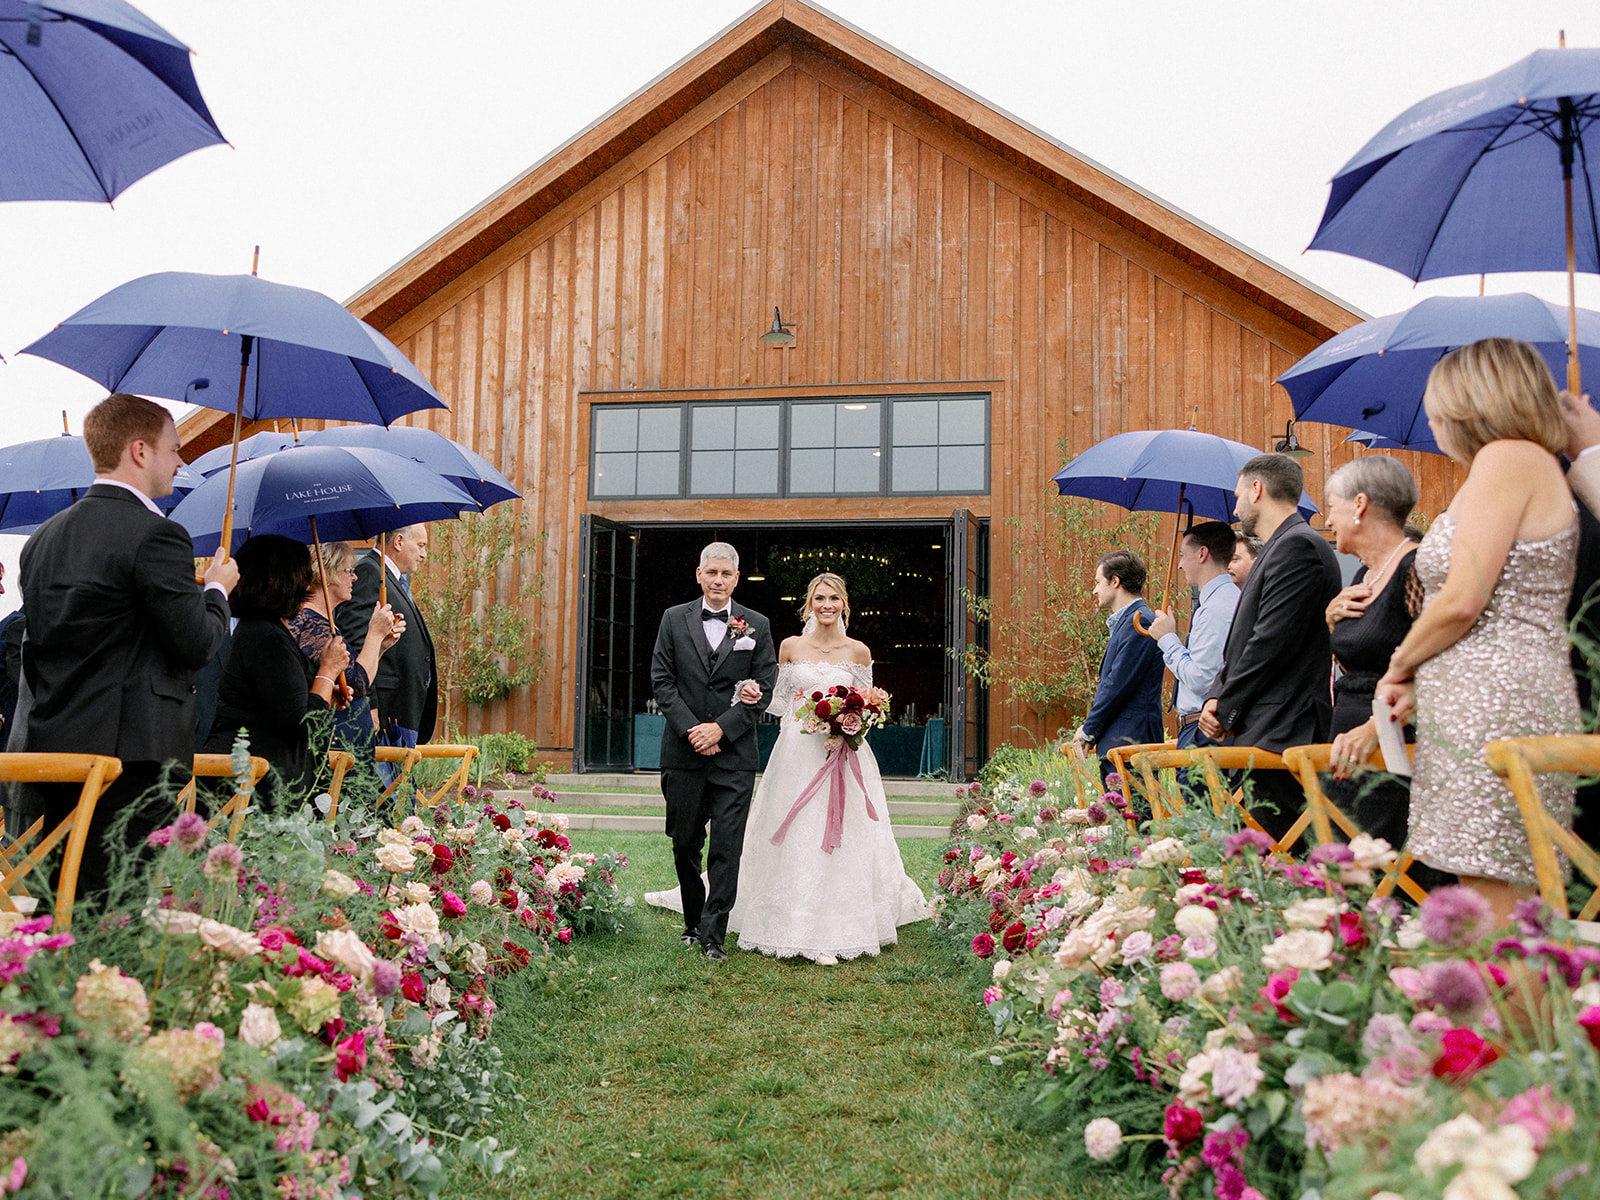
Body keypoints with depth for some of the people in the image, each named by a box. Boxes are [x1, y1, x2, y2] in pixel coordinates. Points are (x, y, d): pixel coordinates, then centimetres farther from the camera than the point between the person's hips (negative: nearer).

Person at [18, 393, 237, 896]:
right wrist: (217, 588, 7)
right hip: (133, 753, -8)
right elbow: (196, 645, -11)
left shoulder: (43, 538, 14)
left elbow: (33, 653, 17)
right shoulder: (156, 535, -12)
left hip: (51, 745, 8)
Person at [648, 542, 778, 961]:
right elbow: (661, 680, 3)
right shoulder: (674, 619, 7)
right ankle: (693, 922, 27)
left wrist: (721, 728, -10)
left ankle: (714, 934, 2)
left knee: (727, 846, -5)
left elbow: (764, 687, 0)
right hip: (683, 752, 1)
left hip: (735, 754, -1)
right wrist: (690, 729, -9)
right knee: (685, 843, 10)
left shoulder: (757, 625, 4)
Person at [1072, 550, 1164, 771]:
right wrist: (1089, 728, 10)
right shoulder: (1123, 622, 20)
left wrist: (1088, 731, -8)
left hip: (1130, 741, -10)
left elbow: (1118, 685, -17)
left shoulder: (1138, 622, -12)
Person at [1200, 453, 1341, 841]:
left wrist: (1225, 711, -9)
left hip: (1281, 737, -10)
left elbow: (1271, 643, -18)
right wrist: (1216, 698, 5)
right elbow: (1245, 643, 21)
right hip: (1264, 736, 10)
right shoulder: (1278, 549, 21)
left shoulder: (1298, 546, -11)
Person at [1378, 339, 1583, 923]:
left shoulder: (1507, 456, -7)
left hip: (1493, 702, -10)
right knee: (1504, 905, 8)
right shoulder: (1533, 465, 23)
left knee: (1490, 907, -10)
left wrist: (1400, 665, 1)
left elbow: (1462, 601, -15)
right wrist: (1416, 680, 12)